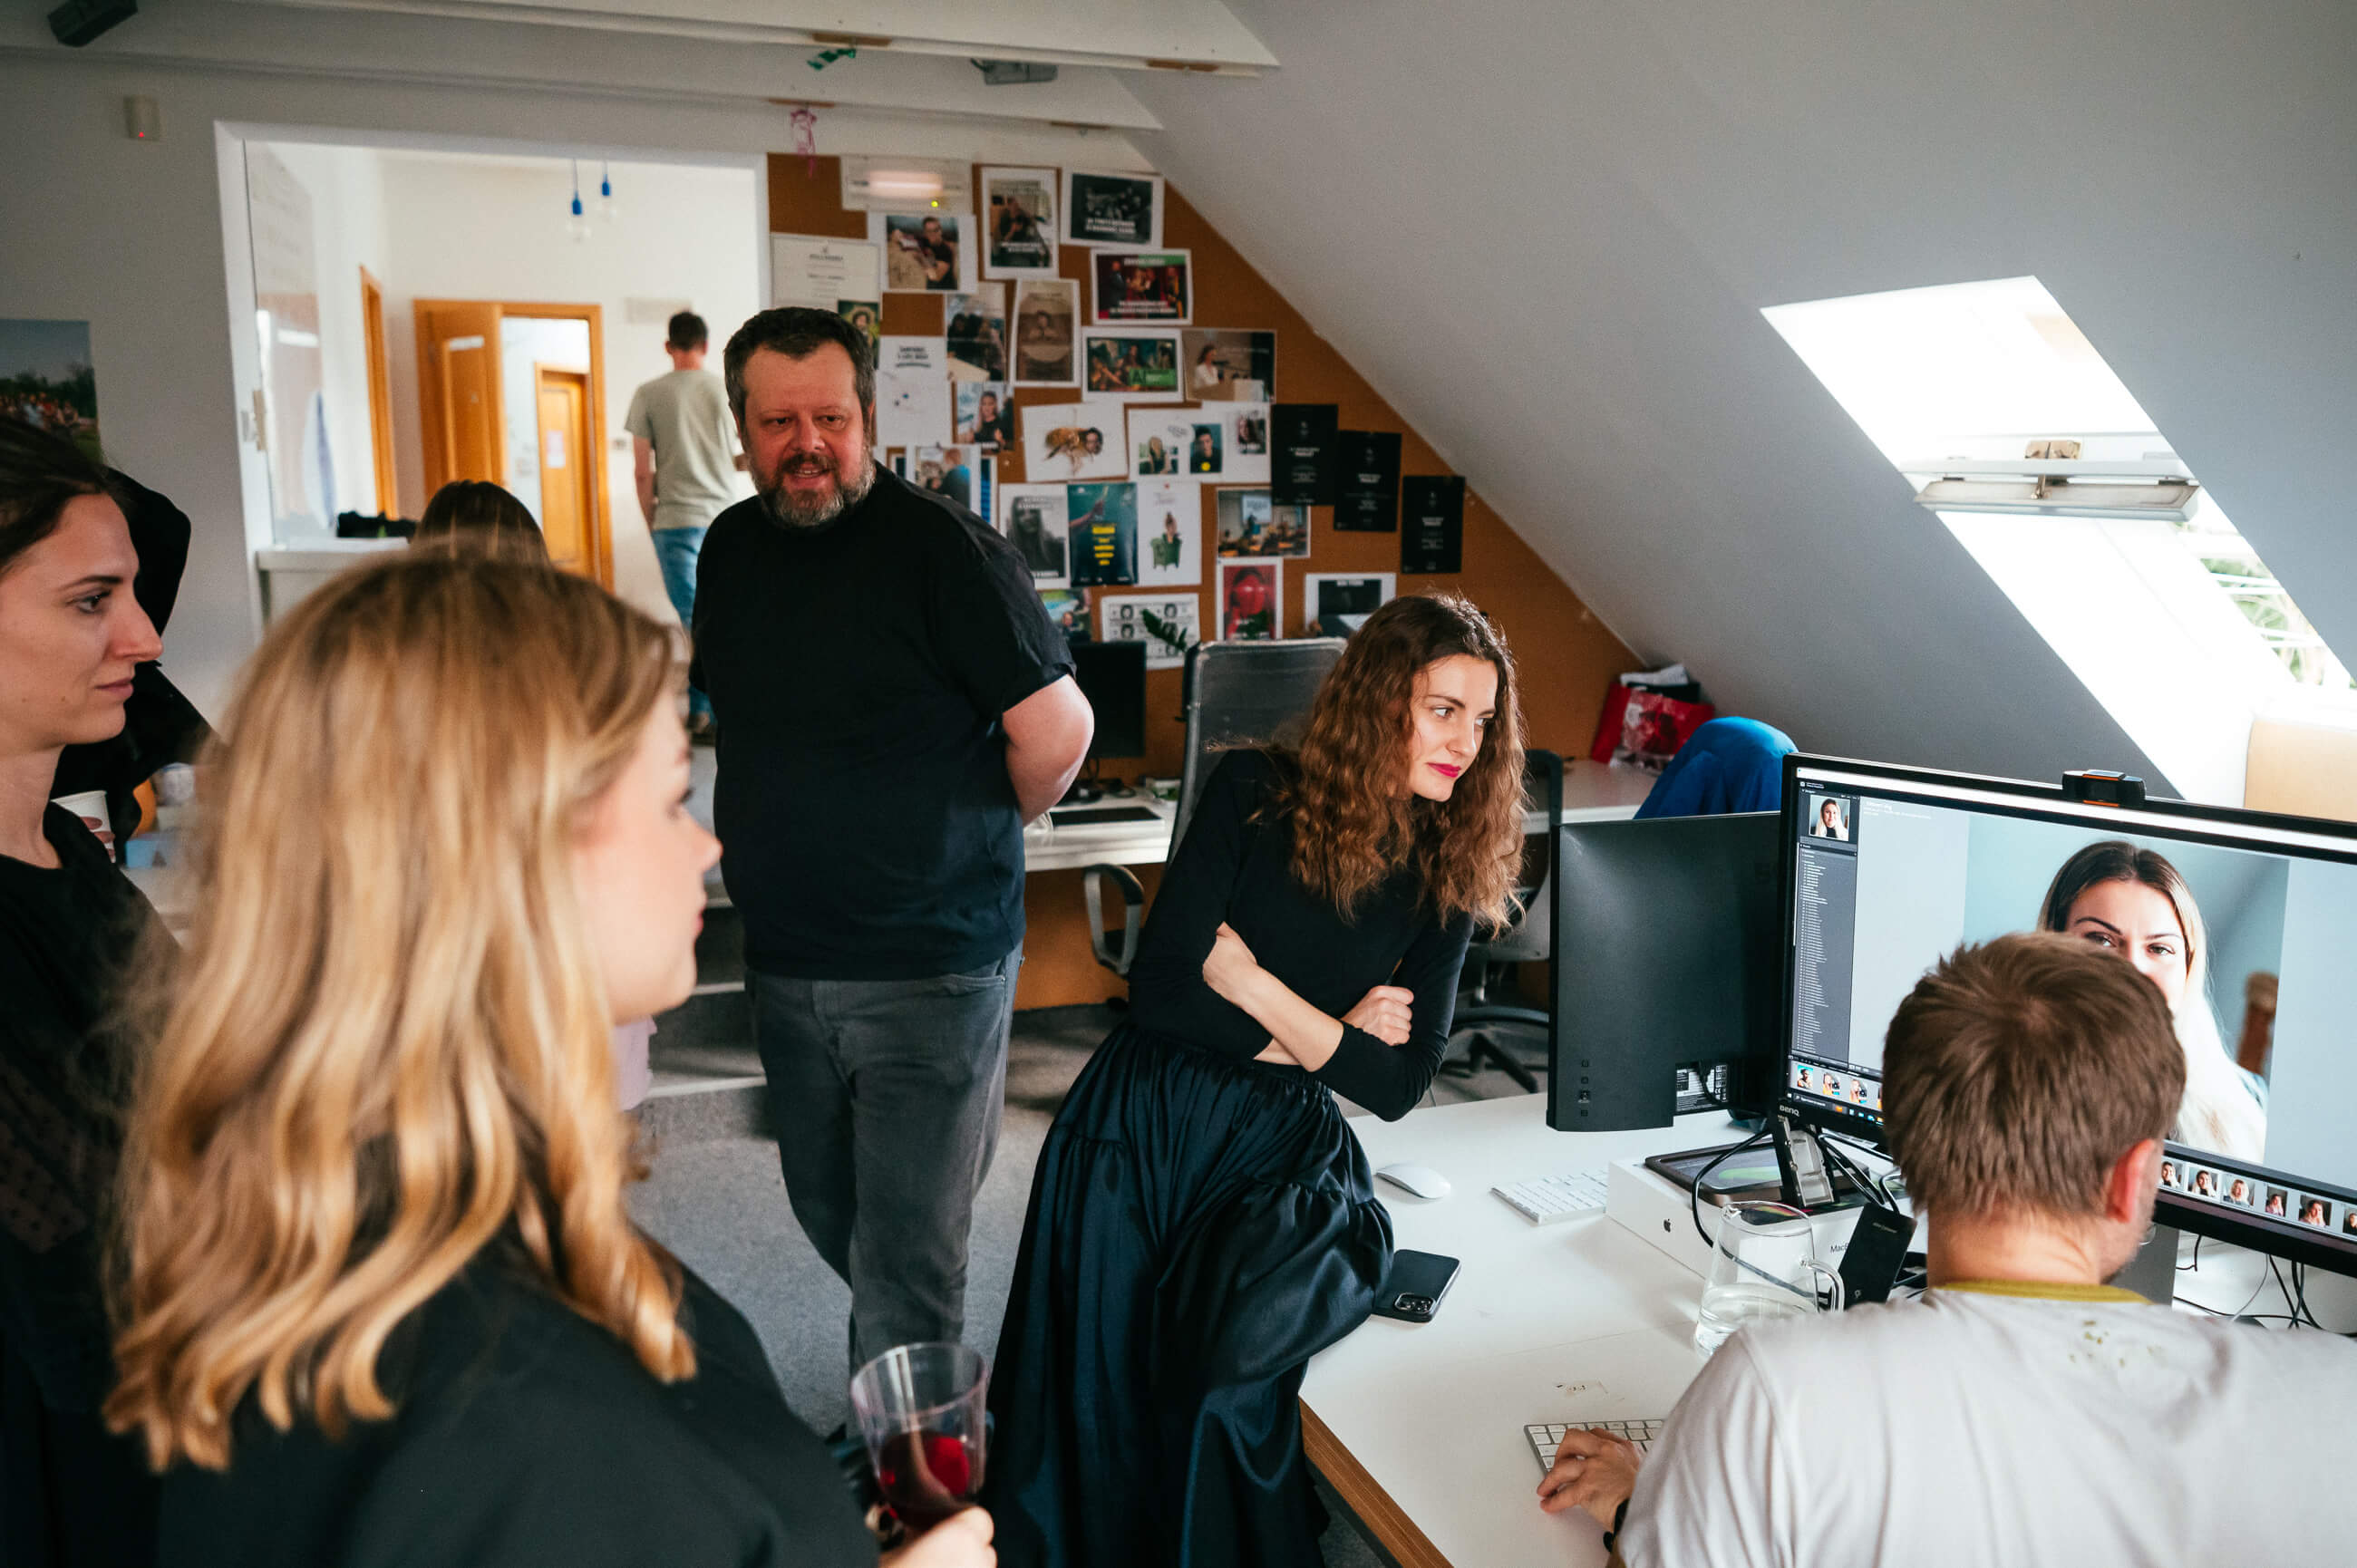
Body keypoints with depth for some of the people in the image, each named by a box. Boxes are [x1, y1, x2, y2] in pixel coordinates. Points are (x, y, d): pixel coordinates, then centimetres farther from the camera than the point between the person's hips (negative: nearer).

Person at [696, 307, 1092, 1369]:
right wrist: (809, 837, 12)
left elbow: (1056, 730, -15)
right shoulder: (732, 547, 6)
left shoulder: (942, 549, -15)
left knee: (906, 1262, 1)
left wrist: (973, 843, -1)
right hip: (784, 964, 7)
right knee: (826, 1213, 22)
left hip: (930, 970, -7)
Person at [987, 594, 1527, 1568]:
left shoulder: (1445, 877, 2)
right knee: (1096, 1400, -6)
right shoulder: (1256, 793, -6)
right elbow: (1160, 988, -11)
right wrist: (1319, 1031, -8)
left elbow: (1399, 1085, -2)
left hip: (1281, 1156, 1)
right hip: (1138, 1127, -1)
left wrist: (1258, 988, -11)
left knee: (1233, 1359, -25)